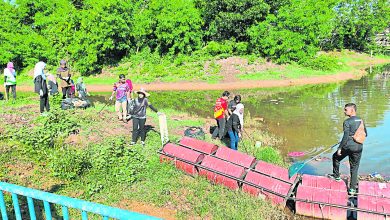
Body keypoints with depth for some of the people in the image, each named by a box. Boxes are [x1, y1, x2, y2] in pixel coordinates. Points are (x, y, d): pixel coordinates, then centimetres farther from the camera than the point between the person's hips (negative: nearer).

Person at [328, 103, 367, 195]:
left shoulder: (347, 122, -11)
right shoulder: (361, 121, 8)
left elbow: (345, 136, -17)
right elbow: (365, 134, 15)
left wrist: (339, 148, -12)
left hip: (348, 146, -5)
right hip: (359, 148, 5)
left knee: (336, 157, 22)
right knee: (354, 167, 11)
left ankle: (336, 176, 27)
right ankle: (352, 188, 13)